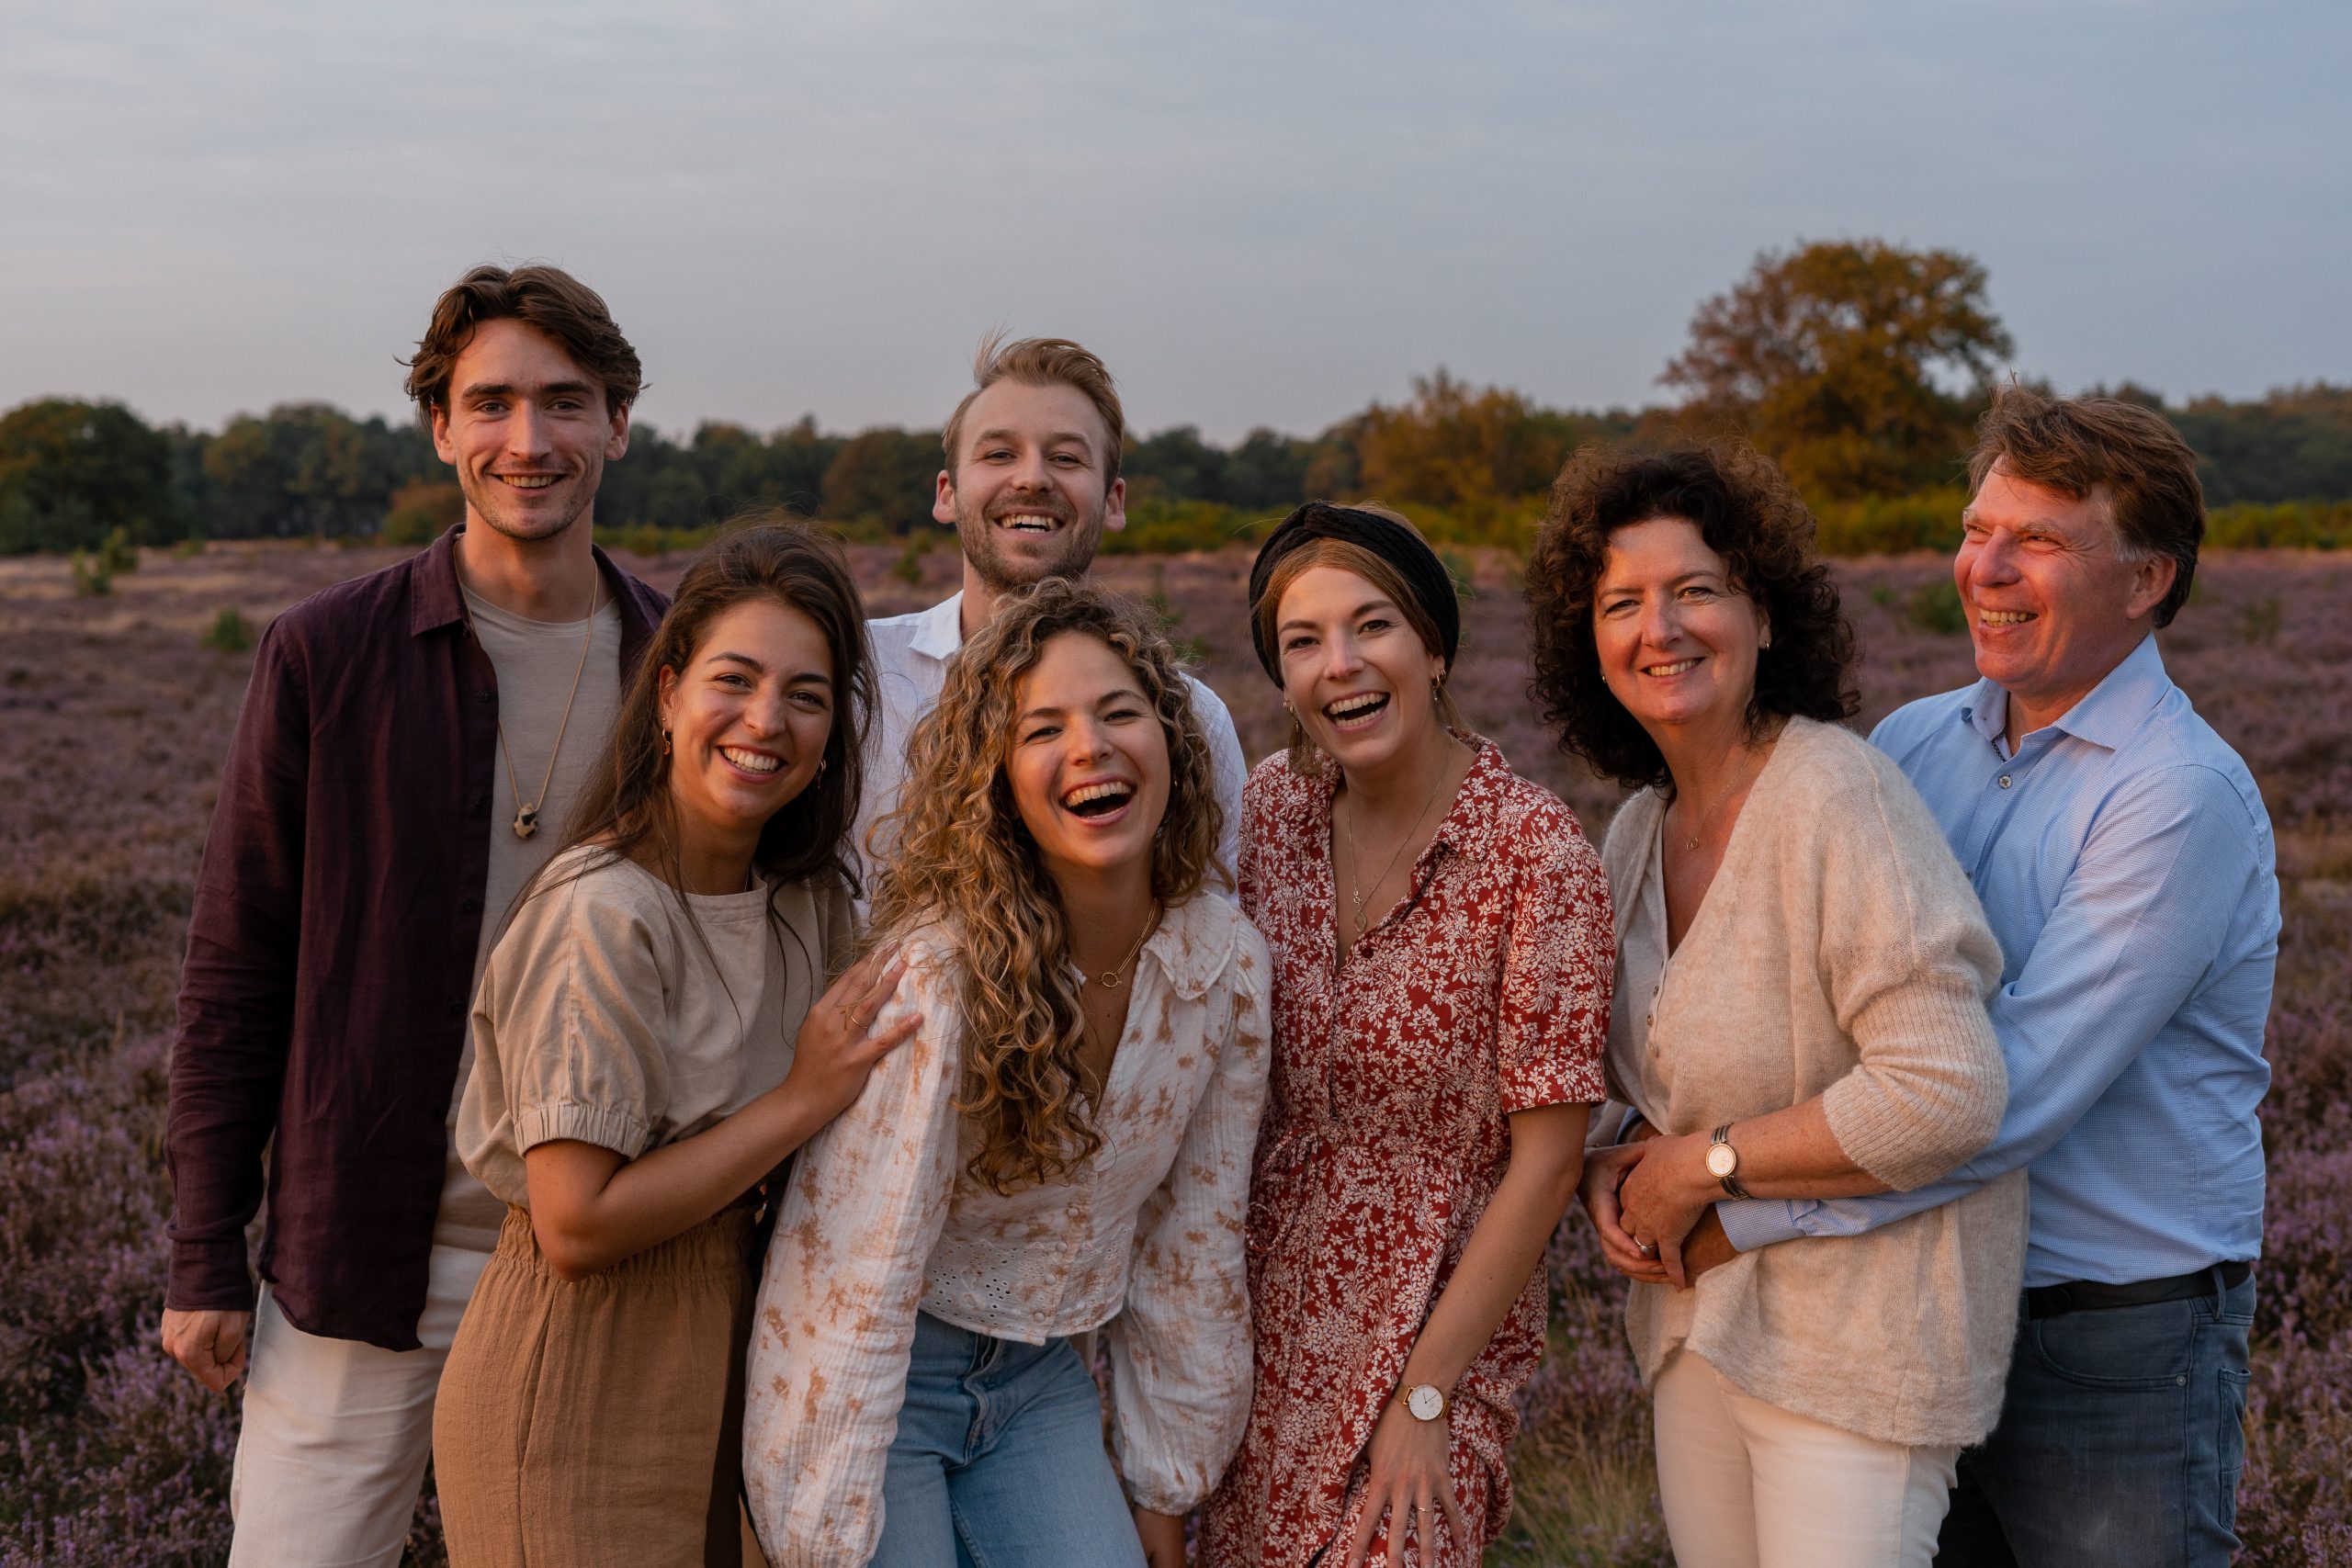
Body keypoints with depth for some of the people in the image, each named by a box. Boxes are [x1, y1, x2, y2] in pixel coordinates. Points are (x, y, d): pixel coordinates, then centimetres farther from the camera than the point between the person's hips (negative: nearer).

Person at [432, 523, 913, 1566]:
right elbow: (577, 1226, -23)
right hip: (577, 1391, -7)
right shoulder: (604, 915, -20)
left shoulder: (807, 897, 3)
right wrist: (804, 1099, -20)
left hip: (729, 1357, 7)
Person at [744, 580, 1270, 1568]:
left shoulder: (1226, 970, -9)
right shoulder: (938, 972, -26)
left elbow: (1192, 1246, 2)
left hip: (1038, 1380, 5)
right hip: (876, 1382, -4)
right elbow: (860, 1277, -23)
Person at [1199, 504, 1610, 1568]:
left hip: (1438, 1321, -4)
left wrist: (1424, 1397, -13)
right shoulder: (1273, 804, -3)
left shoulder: (1536, 851, -18)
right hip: (1264, 1313, 5)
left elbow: (1547, 1158, -15)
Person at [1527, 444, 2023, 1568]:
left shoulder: (1841, 798, -21)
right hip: (1696, 1304, 7)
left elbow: (1947, 1093, -27)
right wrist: (1607, 1170, -3)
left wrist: (1704, 1163, -18)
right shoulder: (1637, 829, 4)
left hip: (1861, 1333, -7)